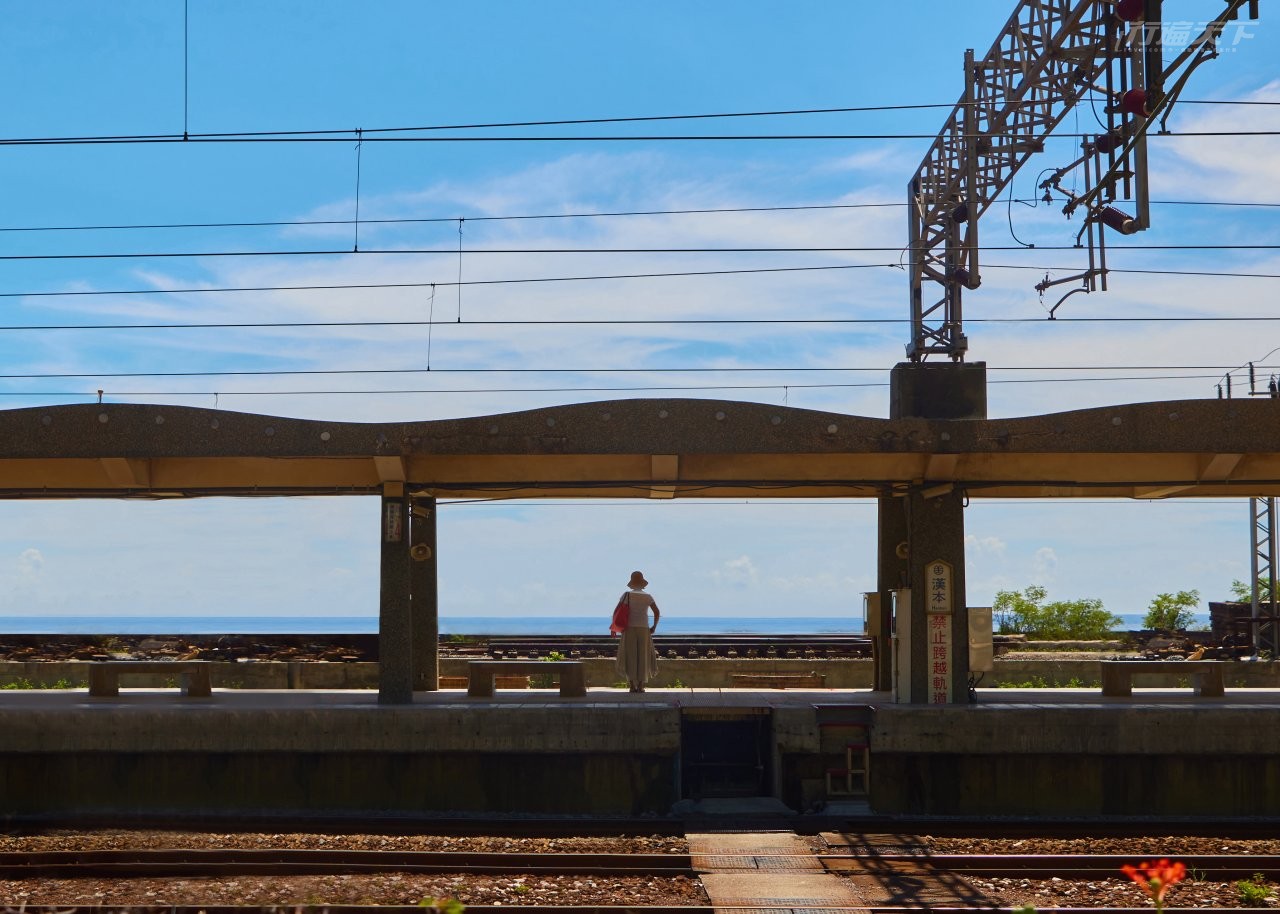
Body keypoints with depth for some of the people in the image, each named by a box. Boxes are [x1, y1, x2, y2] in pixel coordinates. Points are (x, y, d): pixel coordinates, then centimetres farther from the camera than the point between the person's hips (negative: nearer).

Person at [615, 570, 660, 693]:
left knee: (630, 656, 2)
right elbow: (657, 613, -2)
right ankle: (641, 685, 3)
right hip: (644, 629, 1)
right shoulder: (647, 597, 5)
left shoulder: (627, 595, 2)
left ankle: (632, 685, -6)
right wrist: (654, 627, 9)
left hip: (629, 629, -1)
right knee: (643, 657, 7)